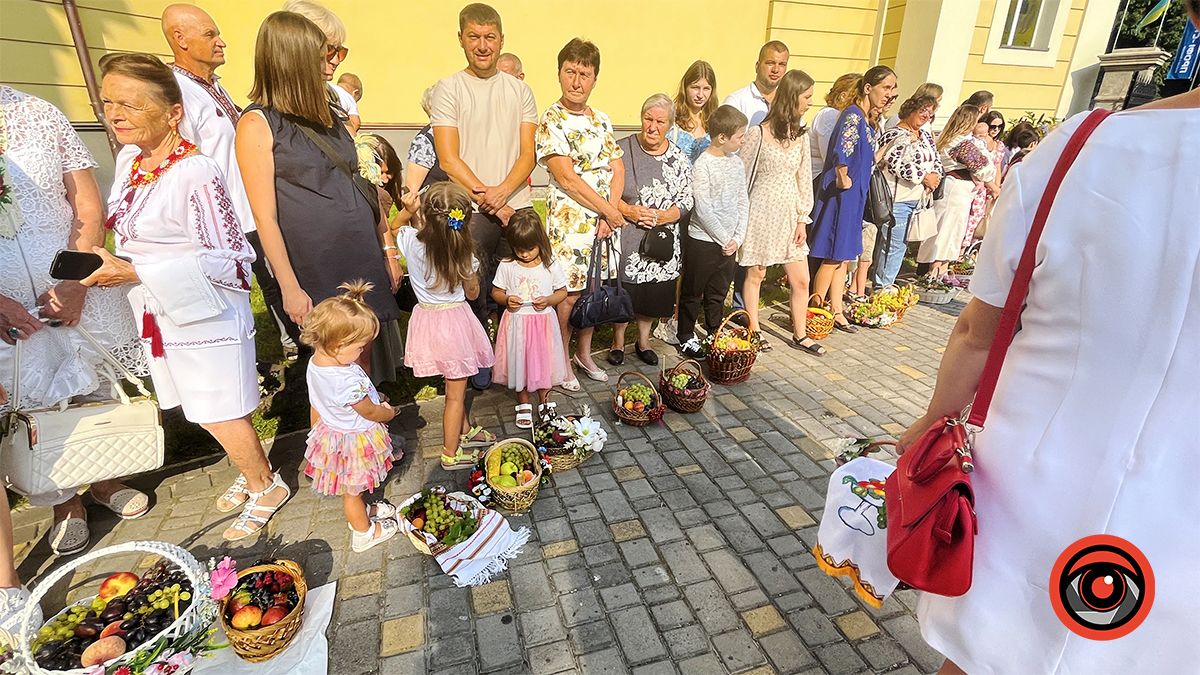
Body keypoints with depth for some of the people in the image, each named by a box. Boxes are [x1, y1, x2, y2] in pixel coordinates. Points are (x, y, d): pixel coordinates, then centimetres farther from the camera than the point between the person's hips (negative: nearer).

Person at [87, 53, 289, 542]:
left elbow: (230, 258, -21)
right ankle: (256, 476, 38)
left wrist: (136, 272, -21)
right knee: (204, 413, 18)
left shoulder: (195, 173, -20)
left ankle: (264, 487, 27)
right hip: (163, 320, 8)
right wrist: (112, 266, 3)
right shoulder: (133, 164, 7)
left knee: (219, 416, 4)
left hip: (206, 319, -8)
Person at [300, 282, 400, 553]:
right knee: (352, 490, 17)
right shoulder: (347, 381, -40)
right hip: (354, 440, -8)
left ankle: (362, 512, 55)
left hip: (332, 429, 8)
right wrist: (389, 413, -1)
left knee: (350, 488, 31)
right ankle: (364, 533, 39)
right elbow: (370, 412, -23)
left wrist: (376, 402, -1)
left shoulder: (316, 361, -14)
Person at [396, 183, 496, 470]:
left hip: (426, 320, 4)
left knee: (455, 383, 25)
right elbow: (472, 293, -1)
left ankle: (463, 430, 44)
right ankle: (451, 454, 22)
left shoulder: (410, 240, -15)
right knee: (455, 393, 10)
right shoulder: (465, 256, -19)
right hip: (455, 322, -4)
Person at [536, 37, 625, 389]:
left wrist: (608, 217, -6)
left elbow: (618, 171, 8)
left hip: (606, 219, 6)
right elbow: (567, 178, -15)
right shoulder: (551, 120, -7)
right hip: (569, 220, -6)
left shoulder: (602, 120, 12)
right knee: (569, 292, -1)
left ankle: (583, 352, 29)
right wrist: (609, 210, -10)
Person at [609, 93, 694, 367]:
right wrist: (629, 211, -18)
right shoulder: (622, 149, -4)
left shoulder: (679, 159, 4)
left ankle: (643, 341, 33)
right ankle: (618, 342, 26)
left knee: (653, 295, 12)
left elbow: (686, 200, 3)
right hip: (625, 238, -2)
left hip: (662, 240, 3)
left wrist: (662, 217, -15)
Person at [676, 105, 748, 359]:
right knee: (693, 293, 8)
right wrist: (724, 239, -12)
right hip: (702, 241, -6)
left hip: (729, 243, 6)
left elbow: (743, 202, 9)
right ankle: (685, 337, 22)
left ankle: (715, 337, 28)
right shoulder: (703, 165, -13)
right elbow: (703, 209, -17)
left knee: (718, 295, 15)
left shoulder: (737, 163, 7)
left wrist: (737, 238, -1)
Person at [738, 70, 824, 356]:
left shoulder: (800, 134, 7)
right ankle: (754, 330, 24)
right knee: (755, 274, 7)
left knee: (801, 280, 7)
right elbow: (741, 176, -6)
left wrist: (803, 220, 4)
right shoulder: (759, 133, -10)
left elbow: (804, 178, 8)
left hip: (790, 214, 6)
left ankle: (799, 335, 23)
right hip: (763, 211, -5)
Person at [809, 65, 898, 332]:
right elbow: (841, 150, -29)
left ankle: (836, 311, 21)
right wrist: (842, 177, -23)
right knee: (833, 257, -3)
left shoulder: (865, 120, 15)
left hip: (854, 196, 9)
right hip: (840, 196, -9)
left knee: (843, 256, 13)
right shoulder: (853, 115, -13)